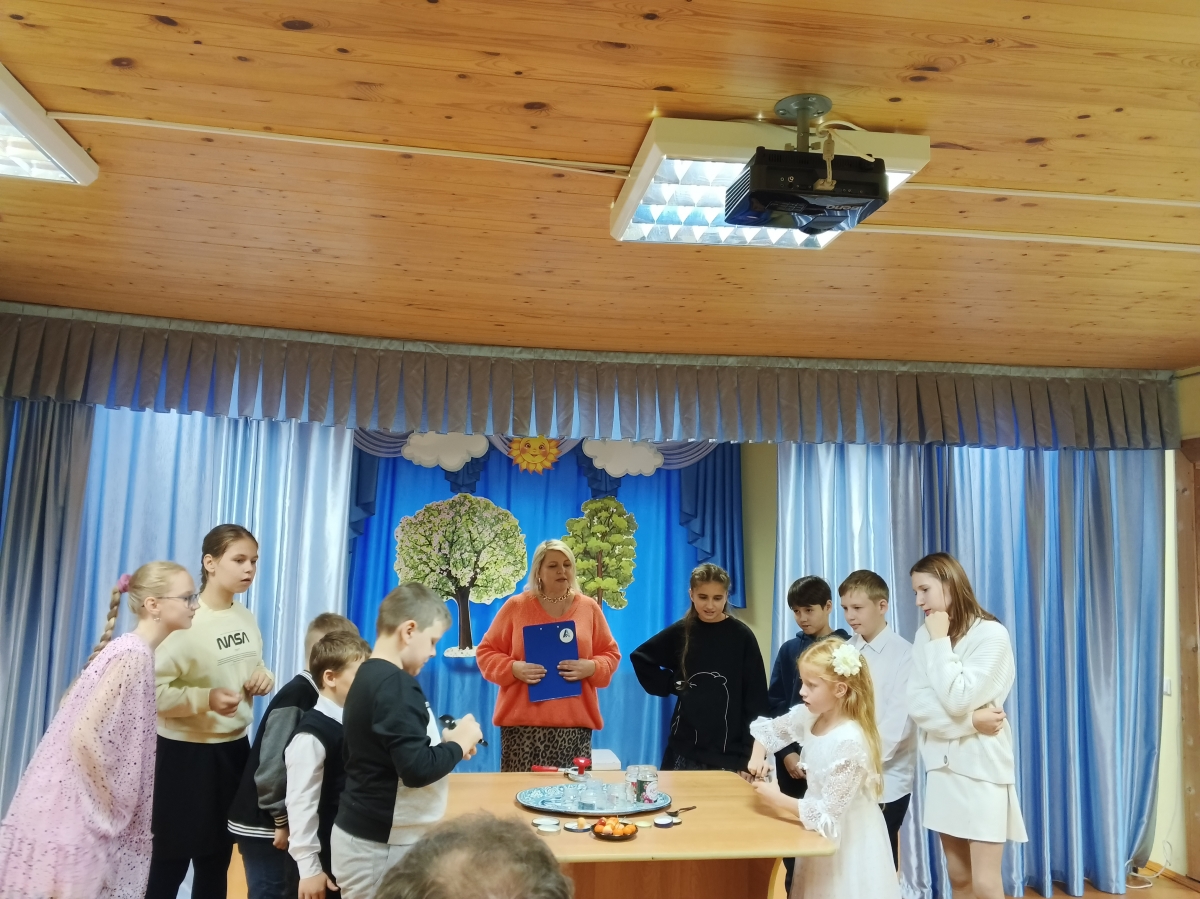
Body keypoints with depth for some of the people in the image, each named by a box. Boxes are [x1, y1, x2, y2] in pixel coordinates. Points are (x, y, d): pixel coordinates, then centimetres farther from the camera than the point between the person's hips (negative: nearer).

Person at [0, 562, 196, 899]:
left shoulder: (133, 650, 7)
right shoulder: (134, 655, -21)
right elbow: (84, 734, -27)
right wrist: (111, 801, -14)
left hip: (84, 801, 9)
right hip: (76, 804, -9)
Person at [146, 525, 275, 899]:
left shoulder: (247, 618, 4)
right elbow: (151, 690, -23)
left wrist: (264, 678, -3)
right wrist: (206, 698, -31)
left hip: (234, 748, 7)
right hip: (185, 753, -7)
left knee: (217, 860, 19)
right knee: (169, 864, 5)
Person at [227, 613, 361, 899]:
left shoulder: (317, 696, 4)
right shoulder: (295, 697, -21)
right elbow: (272, 766, -23)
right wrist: (283, 820, -15)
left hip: (289, 820, 8)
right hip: (265, 824, -8)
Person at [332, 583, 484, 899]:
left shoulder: (368, 675, 7)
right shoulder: (397, 684, -20)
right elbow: (417, 769, -26)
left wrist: (444, 744, 5)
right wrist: (459, 744, -10)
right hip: (380, 846, -9)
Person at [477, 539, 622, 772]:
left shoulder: (589, 607, 8)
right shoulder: (515, 606, 3)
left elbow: (610, 654, 12)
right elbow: (486, 652, 6)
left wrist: (591, 668, -9)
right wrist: (514, 669, -12)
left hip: (575, 722, 1)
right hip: (523, 721, -1)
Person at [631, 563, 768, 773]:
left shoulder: (742, 637, -5)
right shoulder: (680, 632, 1)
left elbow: (756, 701, -4)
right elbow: (640, 657, 15)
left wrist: (751, 755, -8)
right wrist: (669, 684, 2)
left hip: (729, 753, -2)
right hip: (685, 750, 2)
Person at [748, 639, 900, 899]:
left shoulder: (849, 742, -30)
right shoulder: (808, 716, -8)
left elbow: (827, 815, -28)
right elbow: (767, 729, 11)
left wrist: (778, 799, -21)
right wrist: (758, 756, -8)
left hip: (848, 841, -7)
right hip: (823, 835, 7)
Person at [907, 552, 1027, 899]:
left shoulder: (991, 633, -13)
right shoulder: (924, 635, 4)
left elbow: (958, 700, -21)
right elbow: (917, 704, -4)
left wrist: (941, 641, -16)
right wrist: (970, 721, -15)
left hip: (982, 765, -5)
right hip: (943, 764, 6)